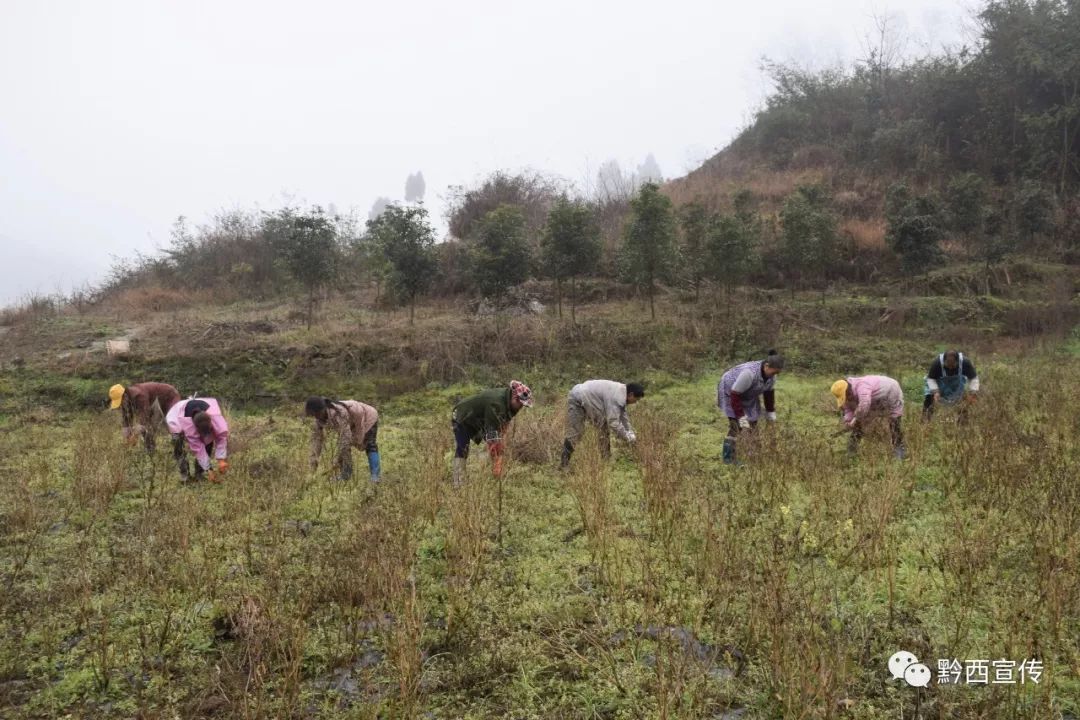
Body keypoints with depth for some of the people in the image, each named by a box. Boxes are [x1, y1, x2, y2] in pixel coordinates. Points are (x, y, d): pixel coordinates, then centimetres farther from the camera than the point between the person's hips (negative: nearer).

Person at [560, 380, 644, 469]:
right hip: (577, 401, -10)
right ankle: (564, 463, -7)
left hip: (588, 400, 10)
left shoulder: (621, 392, 0)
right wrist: (628, 437, -20)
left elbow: (622, 416, 9)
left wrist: (631, 433, 3)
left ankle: (606, 458, 10)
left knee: (604, 428, 6)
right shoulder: (615, 397, -30)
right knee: (573, 433, -12)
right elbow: (613, 422, -30)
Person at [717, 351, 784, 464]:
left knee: (753, 424, 2)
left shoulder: (771, 374, -14)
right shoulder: (749, 373, -39)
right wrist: (741, 417, -31)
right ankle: (729, 460, -10)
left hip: (748, 396, 8)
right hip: (730, 392, -8)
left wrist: (770, 412, 7)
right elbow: (735, 395, -34)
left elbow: (769, 392, 4)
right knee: (736, 426, -16)